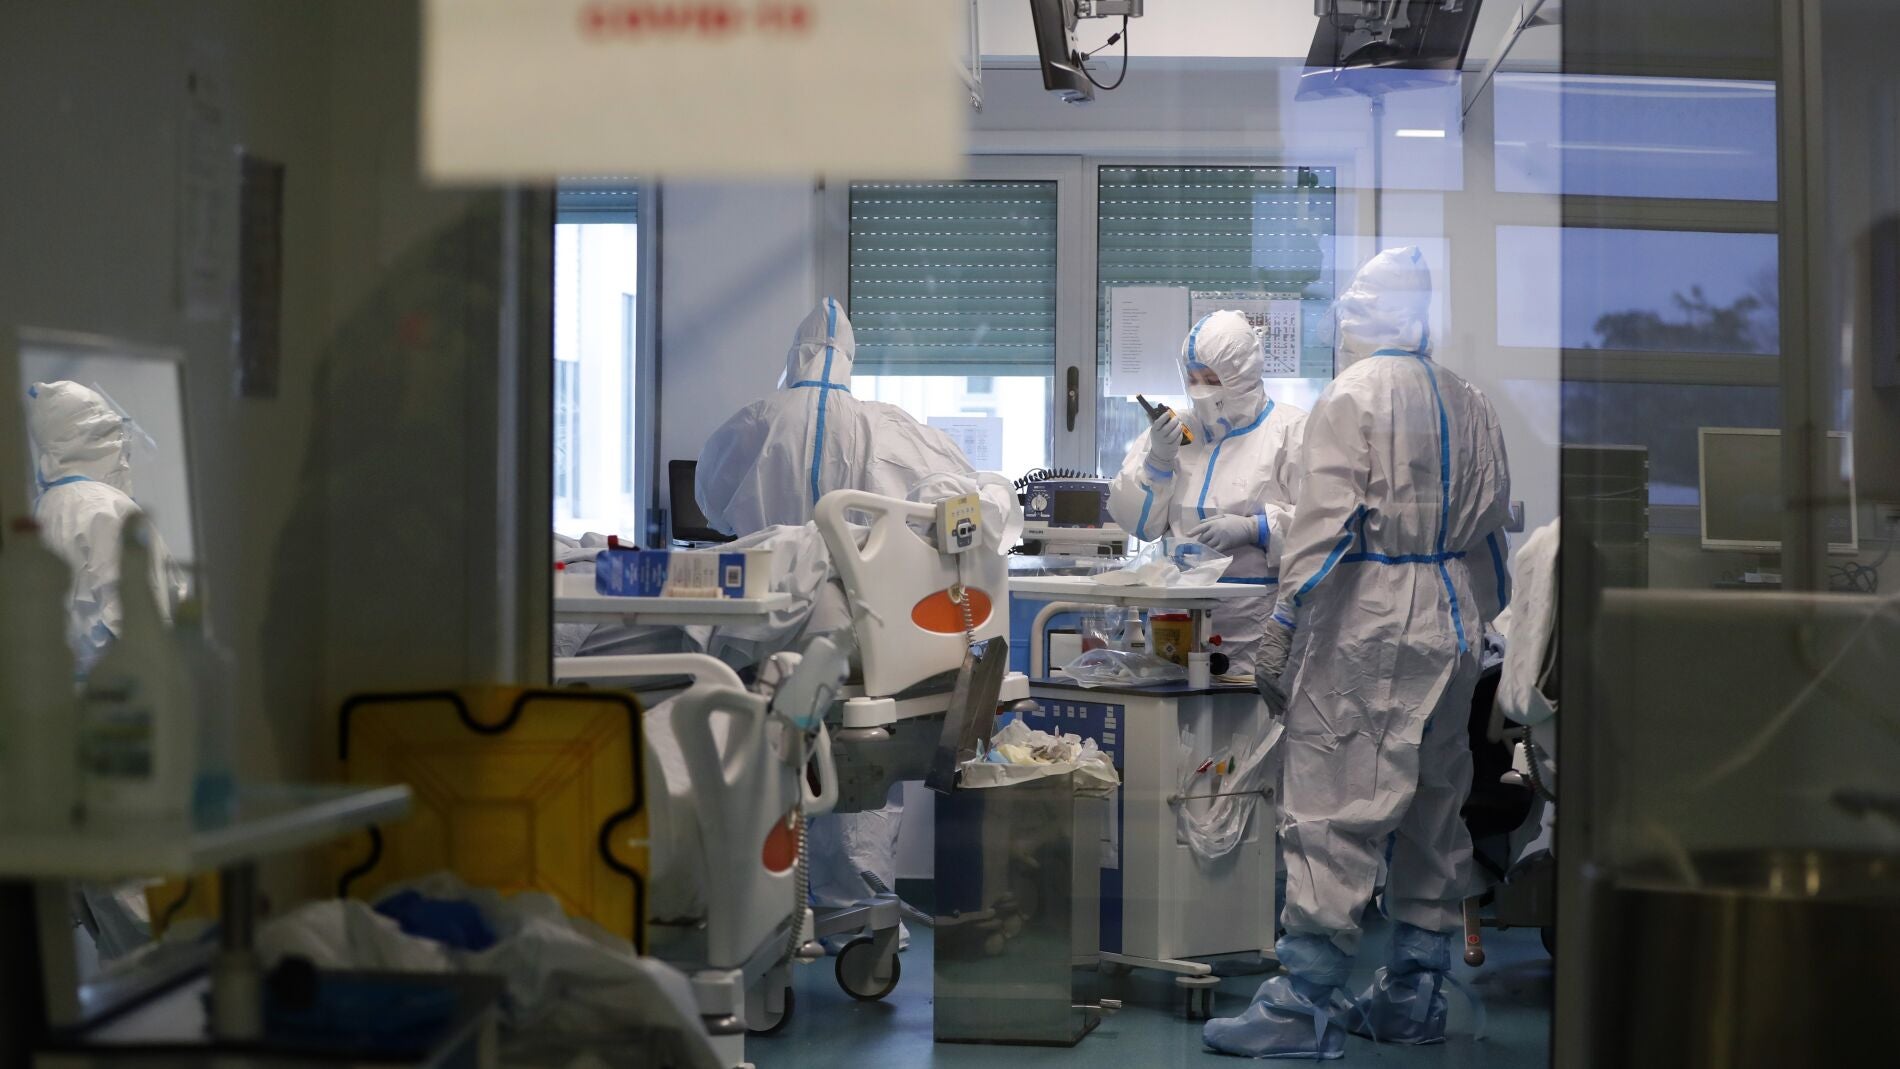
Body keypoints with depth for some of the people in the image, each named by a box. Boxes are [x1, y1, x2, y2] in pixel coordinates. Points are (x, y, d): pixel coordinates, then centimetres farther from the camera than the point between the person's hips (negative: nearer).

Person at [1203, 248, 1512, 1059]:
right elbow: (1491, 525, 15)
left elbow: (1325, 518, -14)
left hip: (1367, 624, -7)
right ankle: (1413, 994, 19)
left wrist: (1283, 620, -11)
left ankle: (1303, 1004, -8)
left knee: (1334, 807, -8)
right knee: (1432, 806, 13)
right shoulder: (1469, 405, 13)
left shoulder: (1352, 396, -7)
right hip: (1452, 620, 7)